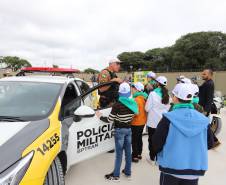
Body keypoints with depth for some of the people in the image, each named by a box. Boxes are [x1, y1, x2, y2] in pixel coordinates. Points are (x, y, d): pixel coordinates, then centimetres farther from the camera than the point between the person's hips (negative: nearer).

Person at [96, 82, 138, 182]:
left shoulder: (117, 105, -18)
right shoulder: (133, 103, -1)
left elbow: (110, 120, -14)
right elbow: (132, 116, 8)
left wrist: (100, 116, 0)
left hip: (120, 130, -5)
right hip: (129, 129, 5)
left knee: (119, 153, 4)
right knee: (128, 151, 15)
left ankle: (116, 175, 17)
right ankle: (128, 172, 30)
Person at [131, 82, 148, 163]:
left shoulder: (136, 99, -22)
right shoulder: (144, 98, 2)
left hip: (136, 123, -8)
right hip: (142, 121, 8)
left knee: (134, 140, 3)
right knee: (139, 138, 19)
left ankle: (135, 156, 12)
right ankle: (139, 154, 31)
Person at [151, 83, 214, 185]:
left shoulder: (168, 118, -16)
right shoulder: (203, 120, -5)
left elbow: (156, 143, -13)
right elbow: (209, 144, 6)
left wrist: (156, 151, 8)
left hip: (171, 167, -3)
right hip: (195, 169, 3)